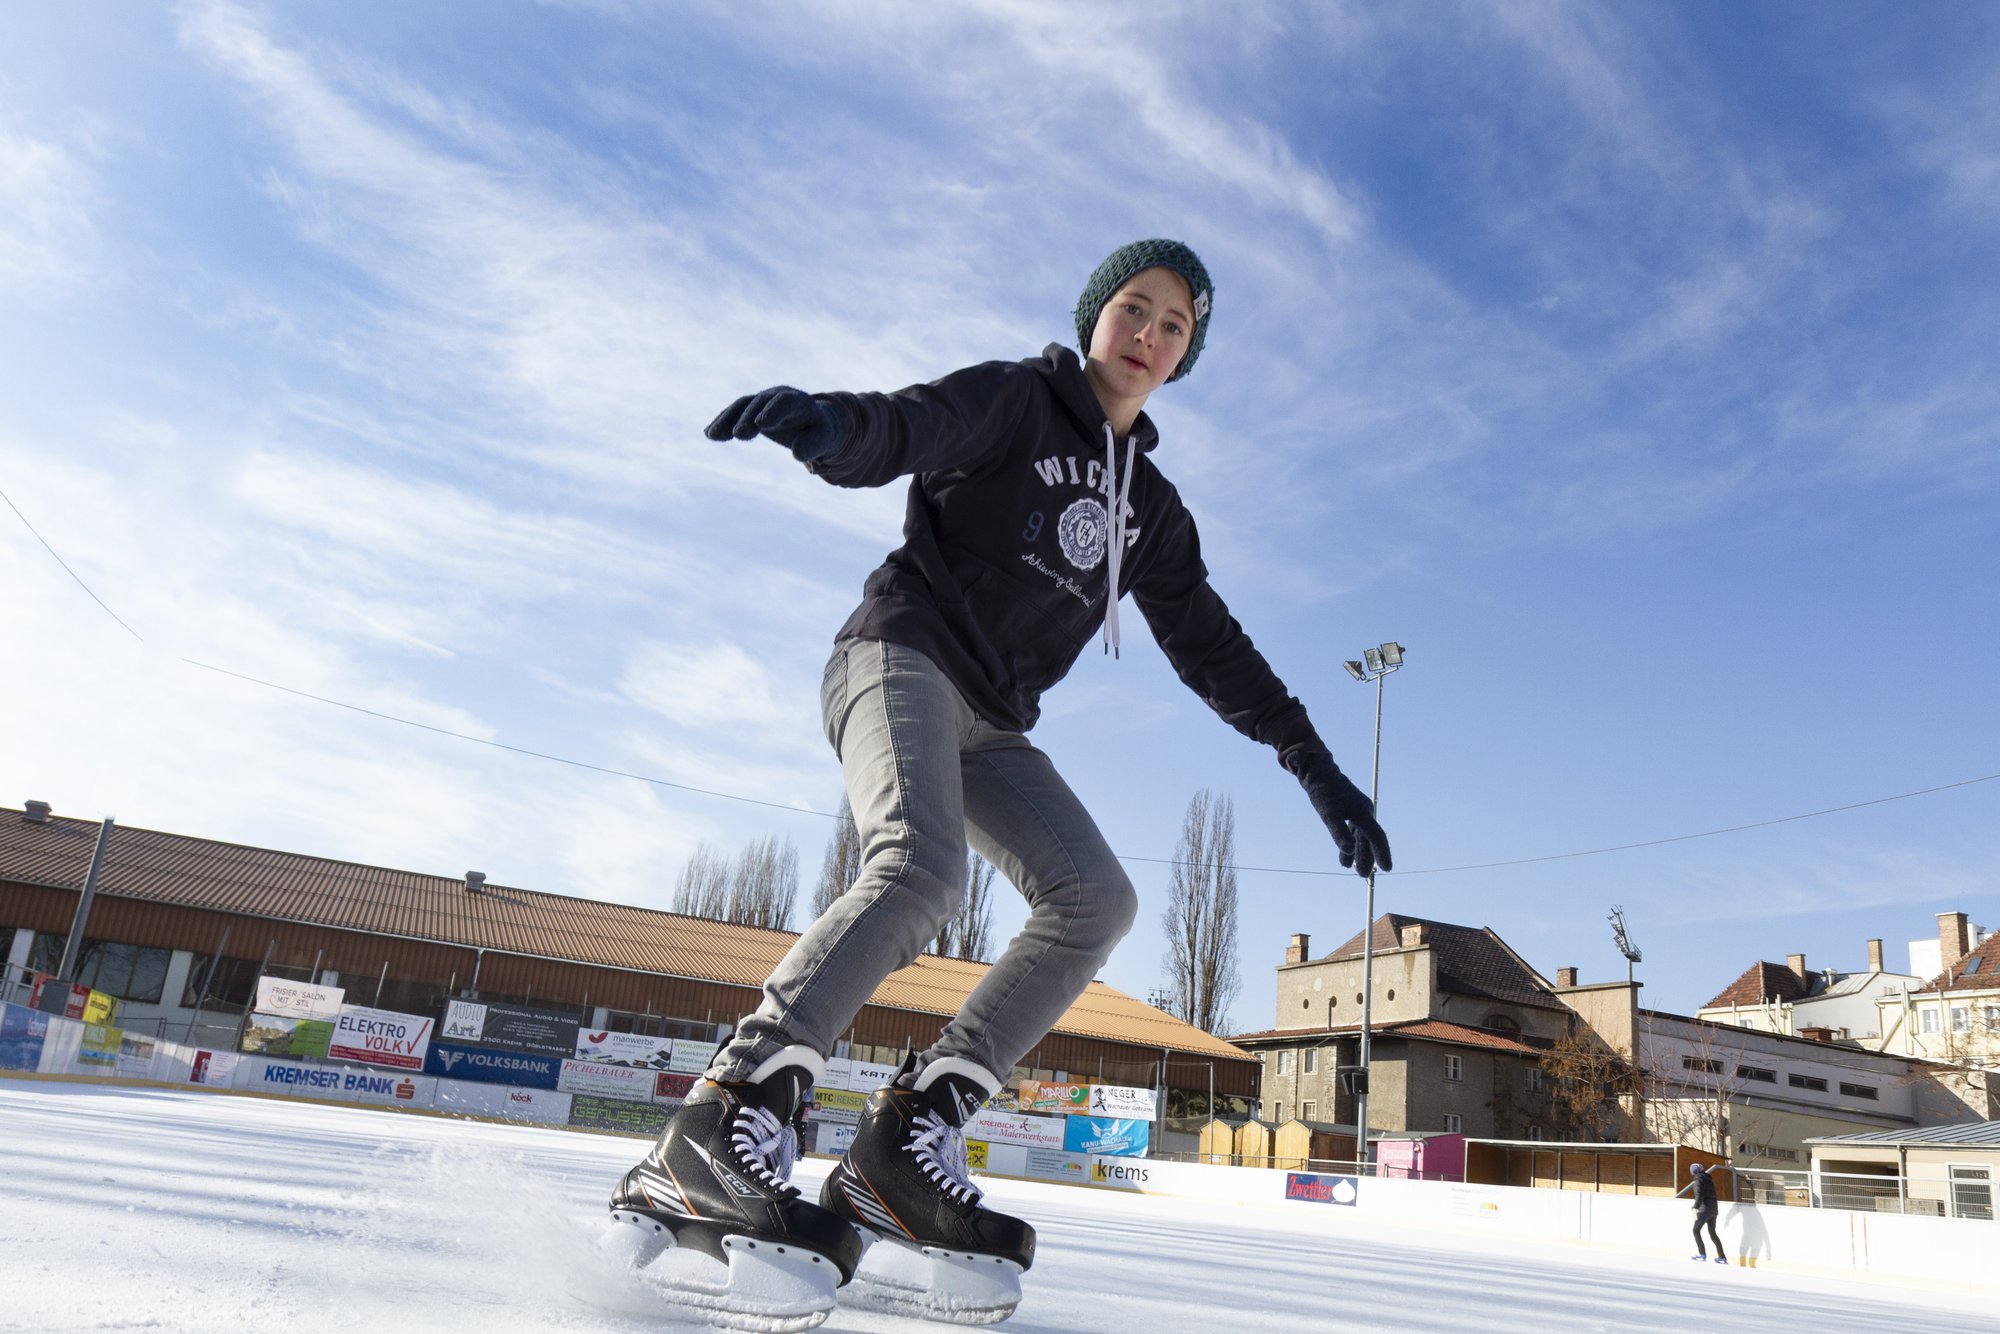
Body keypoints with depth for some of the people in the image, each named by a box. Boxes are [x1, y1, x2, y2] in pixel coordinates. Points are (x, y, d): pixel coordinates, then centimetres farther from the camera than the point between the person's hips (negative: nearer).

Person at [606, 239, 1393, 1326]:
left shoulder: (1152, 508, 20)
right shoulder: (1014, 399, 3)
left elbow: (1213, 648, 21)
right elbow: (903, 430, -16)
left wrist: (1314, 765, 15)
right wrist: (830, 421, -42)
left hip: (990, 724, 7)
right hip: (901, 655, -6)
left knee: (1097, 900, -13)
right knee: (921, 869, -32)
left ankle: (907, 1139, -14)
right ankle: (717, 1129, -31)